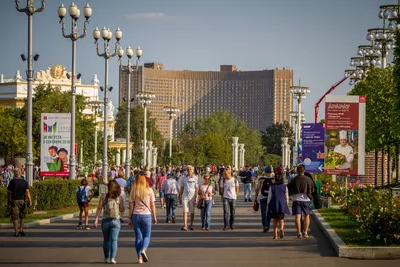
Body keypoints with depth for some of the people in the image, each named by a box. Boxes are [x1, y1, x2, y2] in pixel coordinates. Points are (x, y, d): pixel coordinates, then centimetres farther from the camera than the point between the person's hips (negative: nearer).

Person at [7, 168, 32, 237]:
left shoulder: (12, 182, -7)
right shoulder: (25, 182, -1)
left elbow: (9, 192, -4)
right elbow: (27, 192, -10)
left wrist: (8, 200, 11)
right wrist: (30, 201, -13)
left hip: (14, 201, -2)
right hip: (22, 200, 2)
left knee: (15, 217, 1)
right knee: (22, 216, 19)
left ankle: (16, 232, -3)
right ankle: (21, 230, 14)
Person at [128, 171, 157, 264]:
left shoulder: (133, 191, -1)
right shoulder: (149, 190, -3)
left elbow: (131, 205, 0)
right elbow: (152, 205, -2)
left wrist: (130, 218, 5)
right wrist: (154, 217, 7)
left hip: (136, 215, 1)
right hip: (146, 215, -1)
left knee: (138, 237, 8)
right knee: (147, 236, 10)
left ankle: (139, 257, 6)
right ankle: (143, 250, -18)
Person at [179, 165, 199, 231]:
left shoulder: (195, 178, 0)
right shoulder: (183, 178, 7)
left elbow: (197, 189, -3)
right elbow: (181, 188, 11)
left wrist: (196, 198, -12)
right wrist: (180, 198, 8)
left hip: (192, 196, -1)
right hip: (185, 196, 1)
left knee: (192, 212, 9)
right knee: (185, 211, -10)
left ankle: (191, 225, 22)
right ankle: (185, 226, -17)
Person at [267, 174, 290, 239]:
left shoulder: (272, 186, -1)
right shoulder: (284, 186, 2)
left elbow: (269, 196, -1)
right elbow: (287, 197, 4)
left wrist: (268, 204, 5)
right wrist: (286, 204, 14)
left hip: (274, 205, 0)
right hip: (282, 205, 0)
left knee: (275, 220, 9)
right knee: (281, 219, 8)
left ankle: (275, 235, 2)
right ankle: (281, 229, -24)